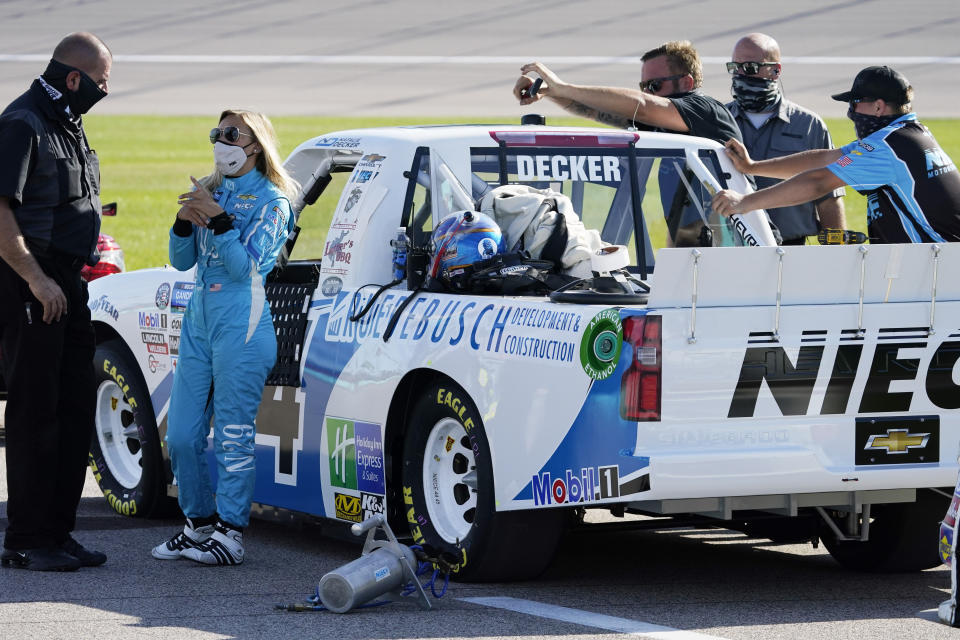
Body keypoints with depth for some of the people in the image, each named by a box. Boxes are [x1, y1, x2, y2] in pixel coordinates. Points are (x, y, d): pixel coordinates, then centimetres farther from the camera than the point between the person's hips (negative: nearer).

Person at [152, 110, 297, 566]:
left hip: (242, 327, -7)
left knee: (233, 437, -6)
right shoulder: (210, 190, 16)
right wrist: (185, 220, -5)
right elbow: (181, 261, 13)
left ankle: (229, 536, -1)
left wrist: (218, 218, -20)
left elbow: (245, 265, -13)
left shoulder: (270, 200, -3)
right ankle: (199, 524, 20)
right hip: (198, 322, 7)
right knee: (181, 436, 7)